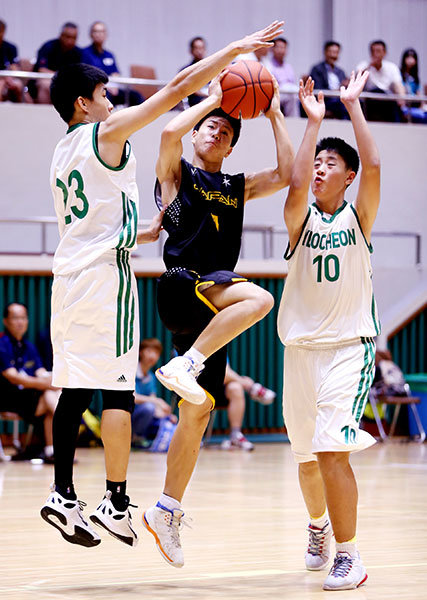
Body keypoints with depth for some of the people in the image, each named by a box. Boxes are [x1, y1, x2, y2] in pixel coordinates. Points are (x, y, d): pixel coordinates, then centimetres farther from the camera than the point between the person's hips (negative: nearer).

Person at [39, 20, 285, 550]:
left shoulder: (63, 152, 19)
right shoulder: (106, 132, -5)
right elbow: (177, 88, -9)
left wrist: (144, 233, 34)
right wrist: (234, 50, -3)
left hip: (69, 272, 9)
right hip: (105, 273, -8)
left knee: (75, 389, 9)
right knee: (117, 389, -7)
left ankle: (63, 496, 7)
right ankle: (116, 503, -9)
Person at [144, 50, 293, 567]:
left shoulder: (237, 187, 23)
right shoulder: (176, 172, 7)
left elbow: (287, 174, 11)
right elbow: (171, 131, -14)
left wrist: (273, 114, 14)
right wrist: (212, 98, -1)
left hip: (213, 305, 6)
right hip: (181, 287, -6)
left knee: (197, 415, 5)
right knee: (258, 297, -33)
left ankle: (167, 511, 10)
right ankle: (183, 365, -31)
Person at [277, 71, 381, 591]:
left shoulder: (358, 217, 1)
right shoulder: (302, 219, 3)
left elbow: (373, 166, -16)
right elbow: (296, 181, -19)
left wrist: (353, 107, -12)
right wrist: (313, 122, -16)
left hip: (349, 346, -3)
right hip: (301, 347, 3)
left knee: (332, 449, -18)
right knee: (306, 455, 14)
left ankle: (349, 557, -13)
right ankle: (318, 528, 42)